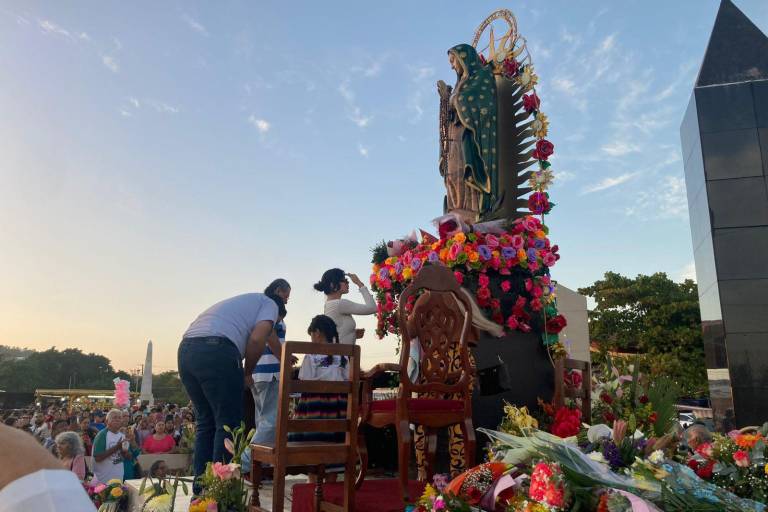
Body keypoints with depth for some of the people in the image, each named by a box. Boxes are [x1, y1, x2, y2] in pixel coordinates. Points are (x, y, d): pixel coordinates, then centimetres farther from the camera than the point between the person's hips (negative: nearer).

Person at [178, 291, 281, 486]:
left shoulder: (240, 302, 36)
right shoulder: (270, 304, 15)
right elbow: (257, 339, -4)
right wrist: (247, 373, 9)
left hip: (185, 348, 8)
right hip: (216, 350, -8)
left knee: (205, 422, 18)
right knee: (229, 424, 2)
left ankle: (201, 486, 21)